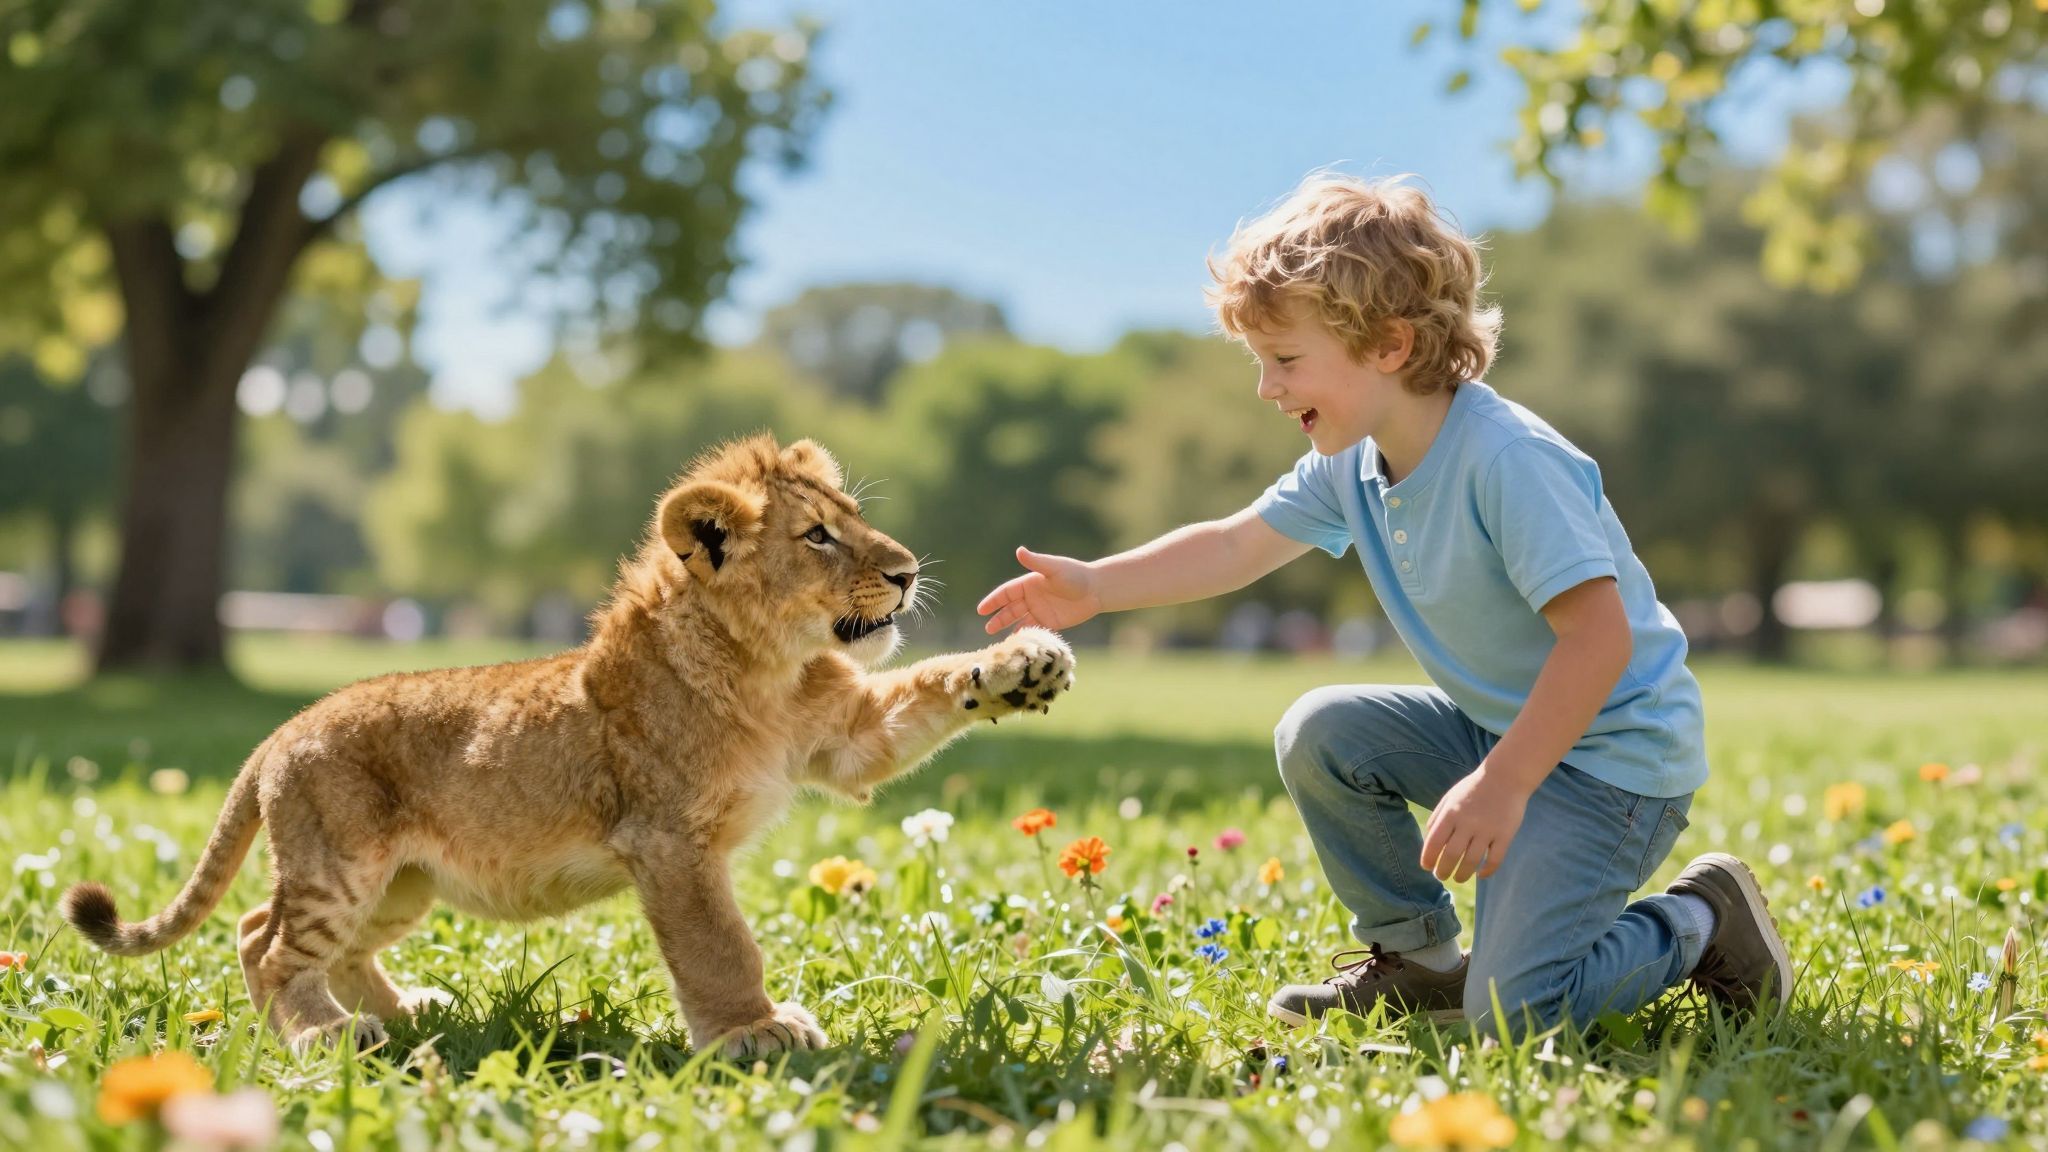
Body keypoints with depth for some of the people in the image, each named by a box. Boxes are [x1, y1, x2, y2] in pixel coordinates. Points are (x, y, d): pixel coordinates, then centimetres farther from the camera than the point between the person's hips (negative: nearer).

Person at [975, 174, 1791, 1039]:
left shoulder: (1507, 460, -28)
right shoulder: (1351, 464, -1)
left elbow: (1600, 636, -31)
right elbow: (1236, 547, 8)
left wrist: (1502, 785, -34)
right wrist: (1095, 587, -3)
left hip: (1614, 754, -8)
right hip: (1495, 725, 9)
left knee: (1513, 1012, -18)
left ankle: (1703, 921, 9)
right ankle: (1416, 958, 15)